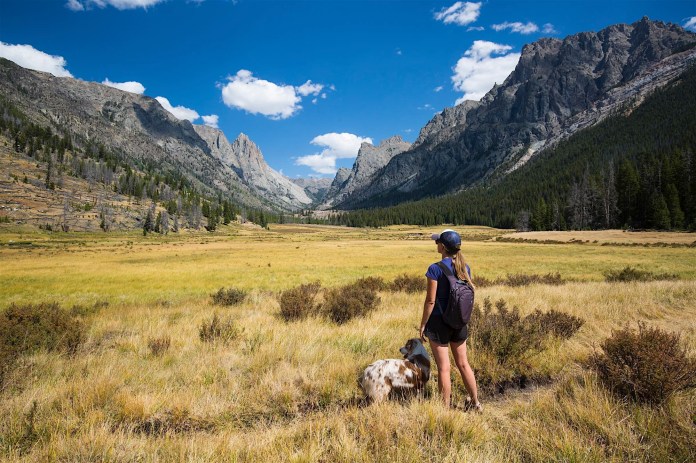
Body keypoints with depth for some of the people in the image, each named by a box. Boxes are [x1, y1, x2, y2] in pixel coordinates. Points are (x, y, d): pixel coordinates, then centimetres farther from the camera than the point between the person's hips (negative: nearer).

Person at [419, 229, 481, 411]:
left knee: (443, 368, 5)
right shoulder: (465, 267, 1)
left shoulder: (435, 269, -17)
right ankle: (476, 403, 31)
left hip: (439, 321, -6)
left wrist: (423, 324, -7)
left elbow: (430, 300, -16)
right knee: (463, 363, 19)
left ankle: (446, 408, 16)